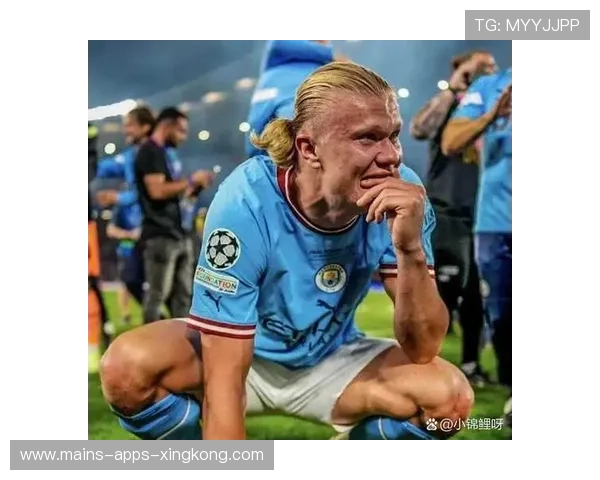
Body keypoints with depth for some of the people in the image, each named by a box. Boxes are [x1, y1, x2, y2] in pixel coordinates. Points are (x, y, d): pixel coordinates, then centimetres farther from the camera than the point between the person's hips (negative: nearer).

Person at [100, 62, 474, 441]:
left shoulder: (402, 195, -21)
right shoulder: (246, 203, -31)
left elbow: (422, 349, -21)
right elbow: (223, 380, -31)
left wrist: (411, 250, -38)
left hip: (330, 362, 2)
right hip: (237, 356, -2)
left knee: (451, 397, -24)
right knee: (127, 368, -30)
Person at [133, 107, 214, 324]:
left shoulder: (163, 154, 20)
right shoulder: (149, 152, -8)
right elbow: (157, 191, -21)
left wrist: (195, 186, 9)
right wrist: (190, 180, -12)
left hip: (178, 233, 10)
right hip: (160, 236, -10)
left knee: (183, 293, 10)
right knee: (157, 294, -7)